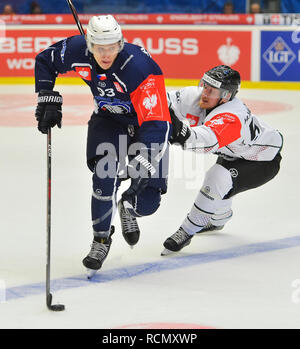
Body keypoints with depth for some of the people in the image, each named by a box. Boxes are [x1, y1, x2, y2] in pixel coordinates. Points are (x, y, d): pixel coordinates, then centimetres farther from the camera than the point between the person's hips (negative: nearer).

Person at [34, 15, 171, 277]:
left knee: (147, 202, -10)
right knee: (105, 176, -23)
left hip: (148, 120, -3)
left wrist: (143, 163, -46)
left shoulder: (141, 68, -37)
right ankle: (101, 239, -1)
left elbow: (157, 124, -38)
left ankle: (128, 206, 28)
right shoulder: (77, 50, -23)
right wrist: (48, 100, -8)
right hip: (108, 116, 3)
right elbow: (45, 62, -1)